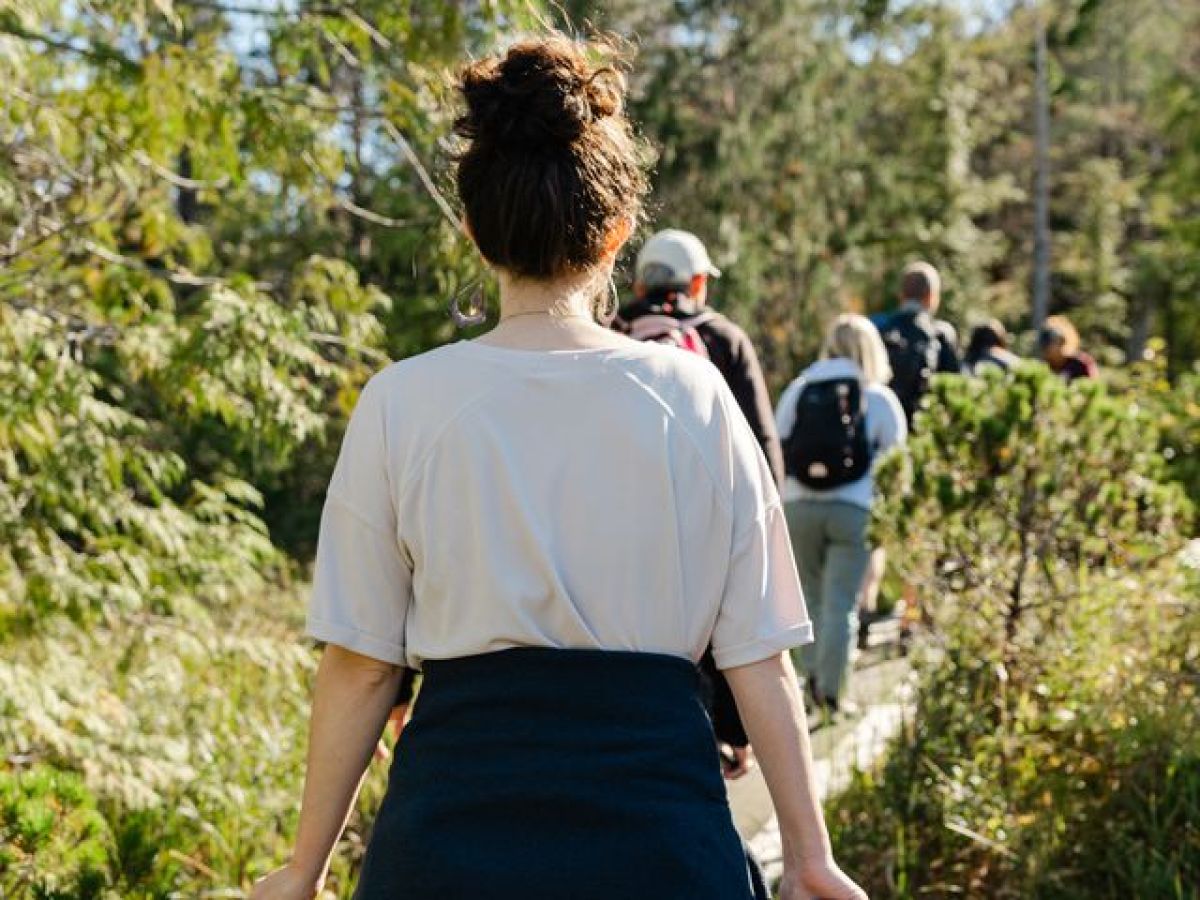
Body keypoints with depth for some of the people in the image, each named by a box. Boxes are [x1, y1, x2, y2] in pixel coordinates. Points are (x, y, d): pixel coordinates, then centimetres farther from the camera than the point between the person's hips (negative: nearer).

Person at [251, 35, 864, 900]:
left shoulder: (401, 406, -3)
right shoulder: (694, 398, -2)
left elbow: (361, 664, -1)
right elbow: (758, 657, -1)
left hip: (456, 813, 0)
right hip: (656, 813, 0)